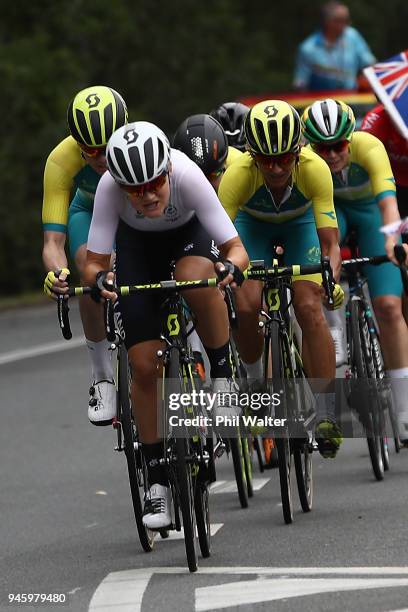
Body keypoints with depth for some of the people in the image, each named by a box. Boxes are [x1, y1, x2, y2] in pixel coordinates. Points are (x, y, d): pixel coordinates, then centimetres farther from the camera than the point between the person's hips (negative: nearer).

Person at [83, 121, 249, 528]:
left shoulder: (187, 175, -38)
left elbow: (236, 247, -36)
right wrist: (99, 277, -51)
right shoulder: (110, 187, -35)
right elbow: (93, 262, -29)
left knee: (195, 278, -39)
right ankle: (157, 479, 6)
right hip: (138, 245, 1)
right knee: (144, 366, -8)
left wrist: (232, 266, -57)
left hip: (191, 234, -1)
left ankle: (223, 373, -13)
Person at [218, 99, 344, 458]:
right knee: (247, 307, -20)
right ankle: (256, 384, 10)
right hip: (253, 224, 0)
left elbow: (330, 243, -37)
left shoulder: (315, 170, -38)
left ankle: (327, 416, -13)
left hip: (300, 222, 0)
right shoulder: (238, 174, -38)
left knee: (310, 308, -19)